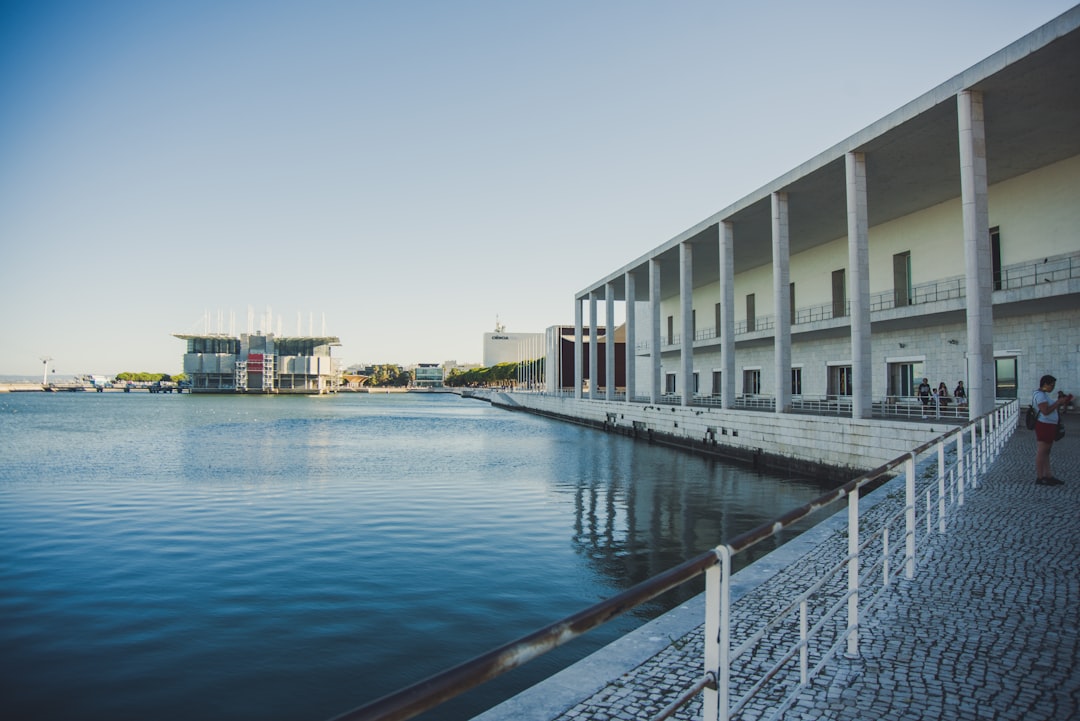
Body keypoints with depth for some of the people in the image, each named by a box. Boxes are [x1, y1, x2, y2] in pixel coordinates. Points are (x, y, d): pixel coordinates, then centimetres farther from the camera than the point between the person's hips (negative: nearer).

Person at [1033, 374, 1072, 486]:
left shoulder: (1044, 394, 17)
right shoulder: (1040, 395, -16)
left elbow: (1050, 409, 21)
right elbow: (1045, 411, -24)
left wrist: (1061, 403, 9)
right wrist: (1058, 402, -17)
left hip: (1049, 426, 11)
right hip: (1044, 426, -11)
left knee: (1046, 452, 13)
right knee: (1041, 452, -5)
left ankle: (1048, 476, 18)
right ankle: (1039, 478, 0)